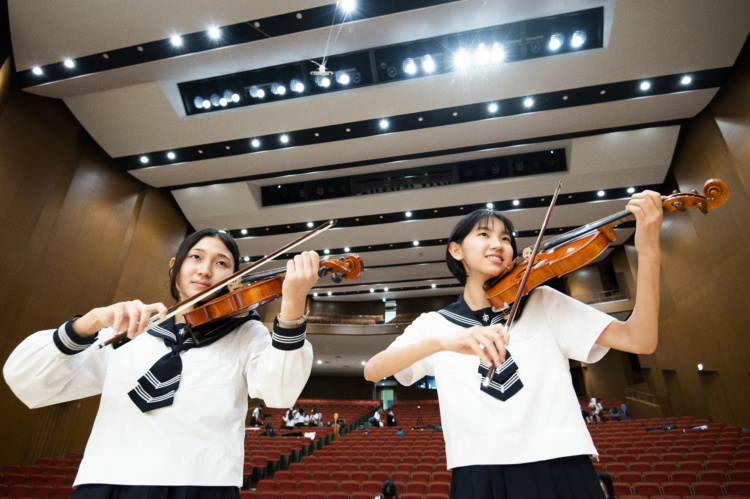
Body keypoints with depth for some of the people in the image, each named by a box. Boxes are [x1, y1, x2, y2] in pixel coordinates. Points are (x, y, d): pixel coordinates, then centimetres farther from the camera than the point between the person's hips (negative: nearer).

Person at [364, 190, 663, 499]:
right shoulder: (433, 325, 3)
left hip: (561, 467, 1)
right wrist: (441, 341, -27)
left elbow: (639, 340, -1)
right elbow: (372, 371, -10)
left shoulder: (543, 303, 5)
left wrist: (648, 250, -14)